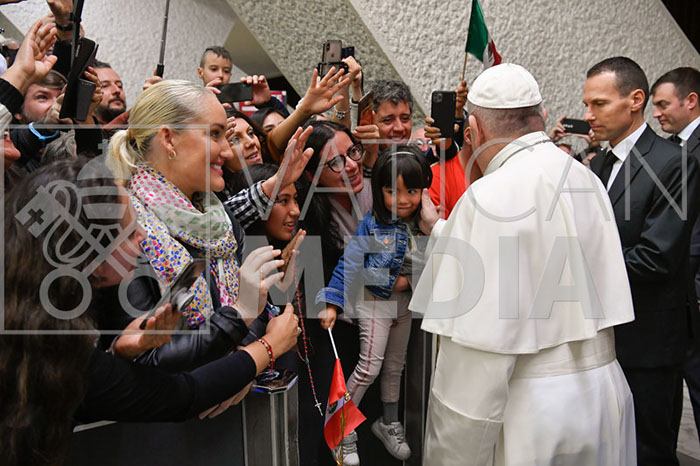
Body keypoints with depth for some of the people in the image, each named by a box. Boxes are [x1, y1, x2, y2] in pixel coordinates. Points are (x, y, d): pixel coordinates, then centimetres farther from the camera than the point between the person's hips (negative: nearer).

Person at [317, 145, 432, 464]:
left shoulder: (423, 224, -7)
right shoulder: (372, 225, -20)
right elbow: (349, 264, -20)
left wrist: (409, 280, -13)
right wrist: (332, 303, -23)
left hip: (405, 302, 5)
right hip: (374, 301, -5)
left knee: (395, 366, 18)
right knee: (370, 366, -6)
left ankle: (388, 424, 36)